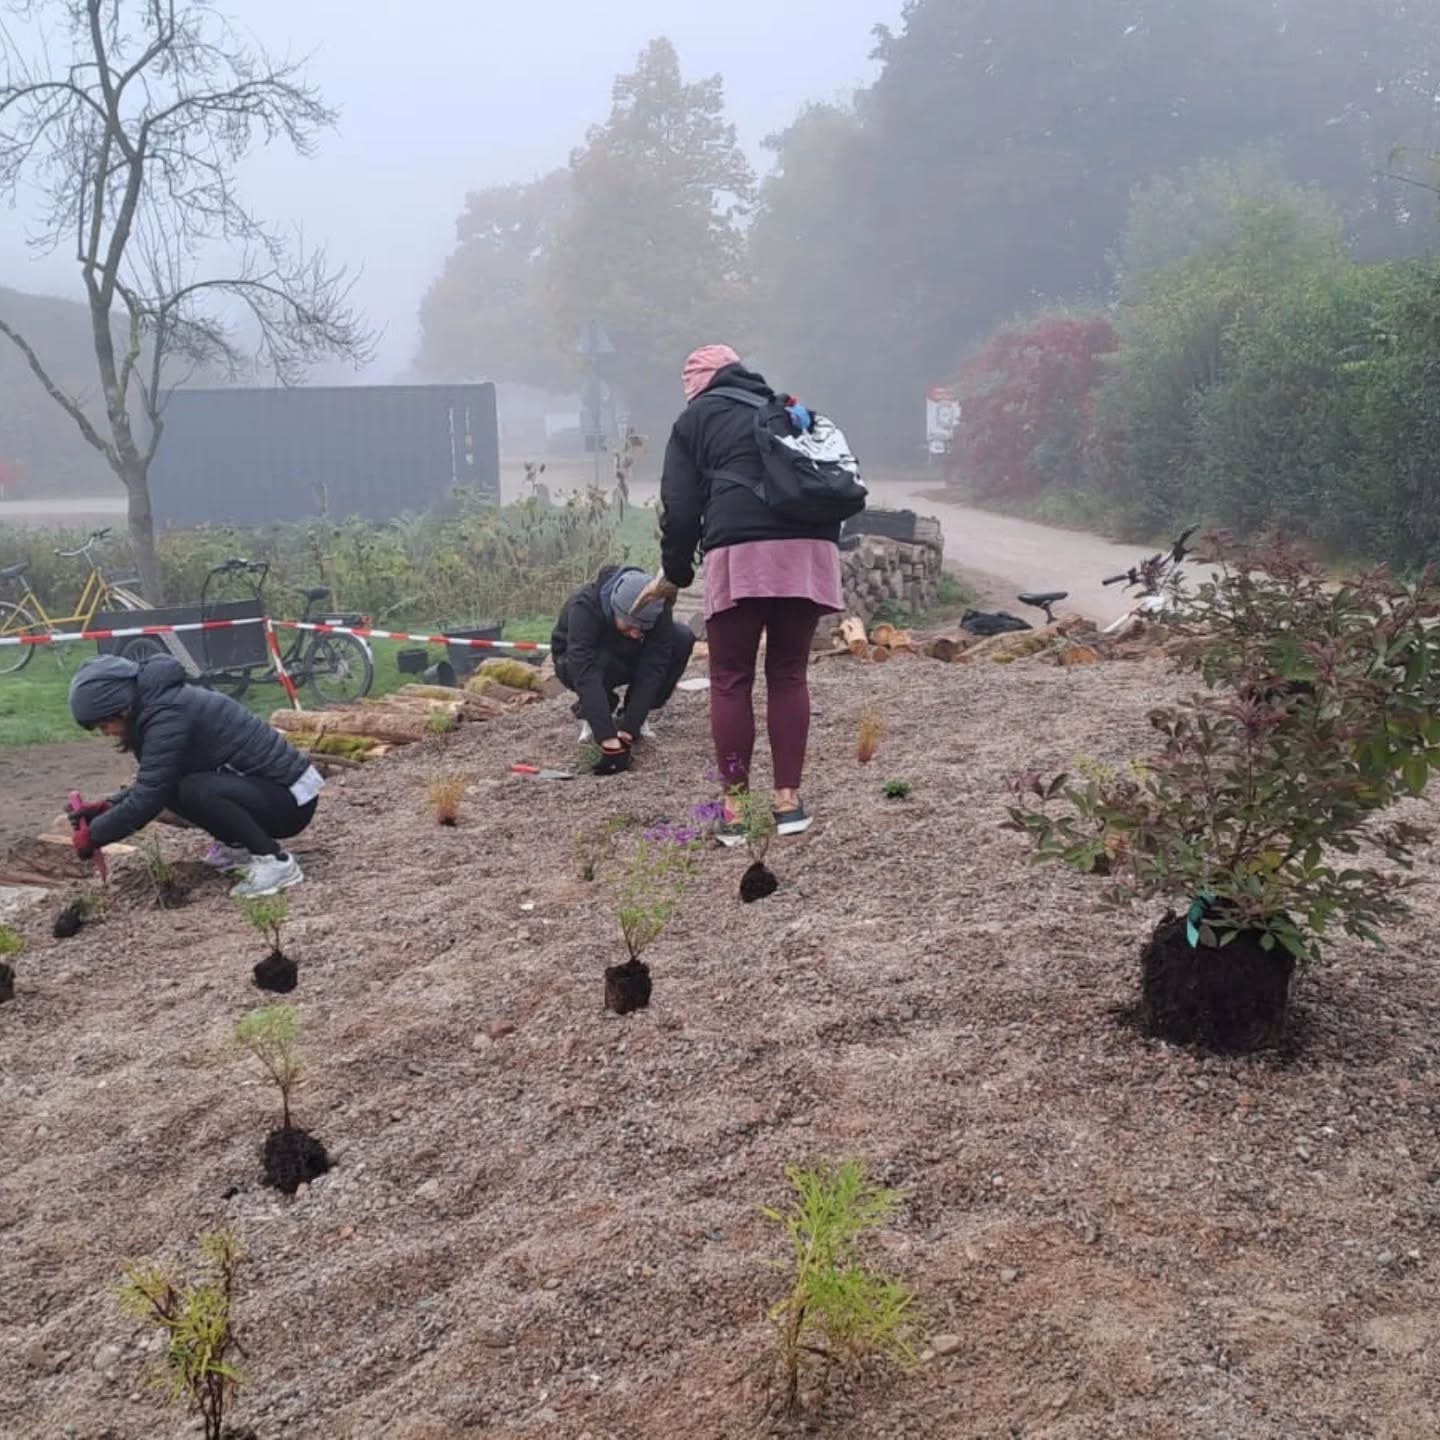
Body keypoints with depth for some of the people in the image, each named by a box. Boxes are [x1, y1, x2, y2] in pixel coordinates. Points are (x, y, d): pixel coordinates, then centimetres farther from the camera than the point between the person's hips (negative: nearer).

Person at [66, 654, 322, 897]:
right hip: (261, 785, 9)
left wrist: (94, 835, -8)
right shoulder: (158, 703, 7)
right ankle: (238, 844, 15)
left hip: (291, 798, -9)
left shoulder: (167, 715, -22)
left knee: (194, 791, -29)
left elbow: (148, 799, -21)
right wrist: (107, 807, 4)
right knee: (167, 784, 3)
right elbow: (151, 785, 16)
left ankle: (275, 861, -15)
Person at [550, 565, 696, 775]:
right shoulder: (584, 607, -39)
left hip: (627, 657, 3)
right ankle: (588, 713, -5)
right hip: (576, 660, -3)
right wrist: (608, 740, -55)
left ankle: (632, 715, -6)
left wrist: (628, 730, -38)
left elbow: (652, 670, -31)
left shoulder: (658, 608, -29)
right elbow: (585, 675, -47)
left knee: (683, 638, -23)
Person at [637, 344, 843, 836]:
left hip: (742, 552, -4)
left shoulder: (696, 418, 16)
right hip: (811, 547, 4)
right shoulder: (788, 408, 30)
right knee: (789, 675, 12)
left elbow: (681, 510, 10)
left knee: (731, 681, 5)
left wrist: (673, 575, 23)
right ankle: (788, 799, 10)